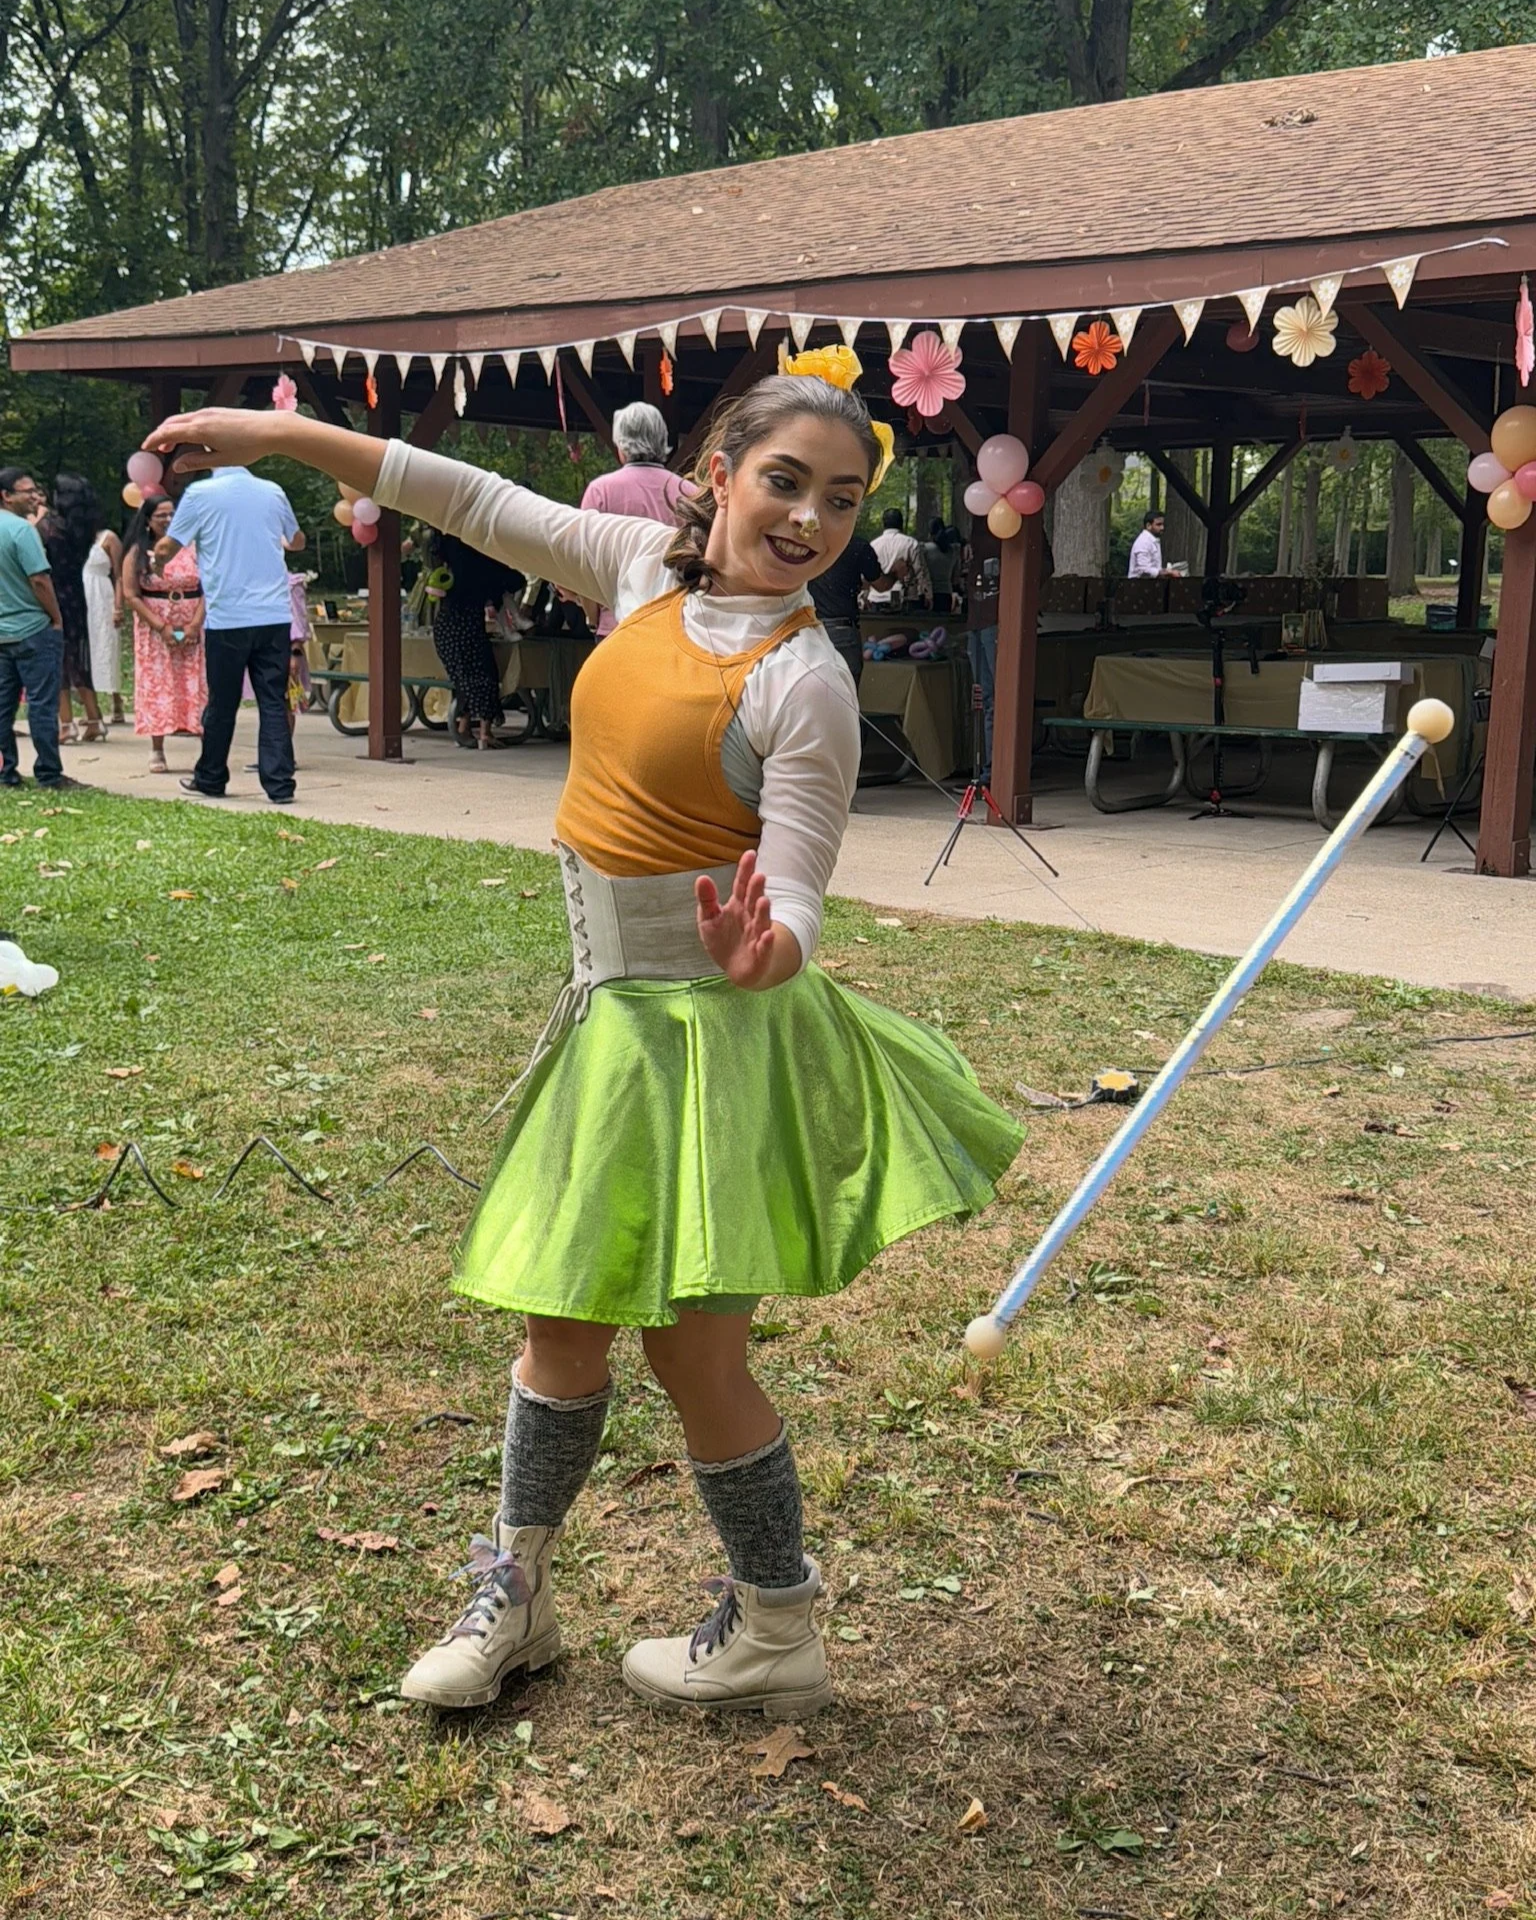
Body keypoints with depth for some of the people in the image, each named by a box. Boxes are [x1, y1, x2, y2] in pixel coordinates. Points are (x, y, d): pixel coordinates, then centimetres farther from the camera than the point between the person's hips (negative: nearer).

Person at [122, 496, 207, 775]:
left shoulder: (193, 548, 4)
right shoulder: (138, 552, 3)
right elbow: (131, 596, -3)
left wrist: (195, 624, -12)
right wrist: (161, 627, -11)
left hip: (193, 630, 0)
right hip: (154, 630, 0)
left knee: (197, 686, -3)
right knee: (157, 686, -1)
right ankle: (157, 752, 4)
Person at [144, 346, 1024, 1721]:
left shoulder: (803, 682, -17)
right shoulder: (650, 564, 1)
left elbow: (795, 906, -19)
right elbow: (476, 504, 8)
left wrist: (765, 955, -43)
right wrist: (281, 433, 10)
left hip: (717, 1035, -7)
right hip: (615, 1015, 7)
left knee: (693, 1351, 2)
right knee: (565, 1322, 16)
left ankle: (777, 1634, 23)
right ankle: (514, 1592, 34)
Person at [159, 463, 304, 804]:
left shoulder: (199, 494, -4)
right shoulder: (273, 492, 6)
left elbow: (167, 548, 2)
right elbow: (297, 542, 23)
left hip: (227, 618, -2)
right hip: (275, 616, 2)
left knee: (221, 703, 10)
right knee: (274, 702, 3)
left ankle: (210, 779, 24)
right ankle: (280, 784, -2)